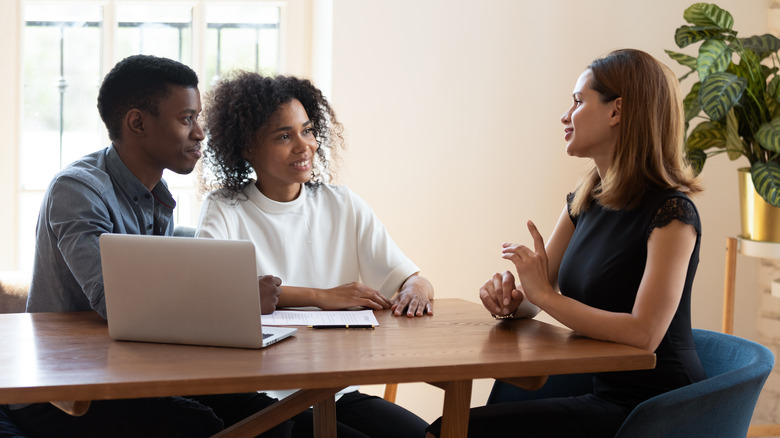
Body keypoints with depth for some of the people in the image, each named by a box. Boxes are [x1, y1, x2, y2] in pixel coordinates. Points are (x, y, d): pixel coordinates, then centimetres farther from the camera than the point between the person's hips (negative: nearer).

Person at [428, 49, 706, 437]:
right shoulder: (584, 201, 10)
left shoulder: (671, 213, -15)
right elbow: (537, 295, 13)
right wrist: (509, 299, -10)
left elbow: (643, 333, -24)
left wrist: (545, 295, -18)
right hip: (601, 393, 7)